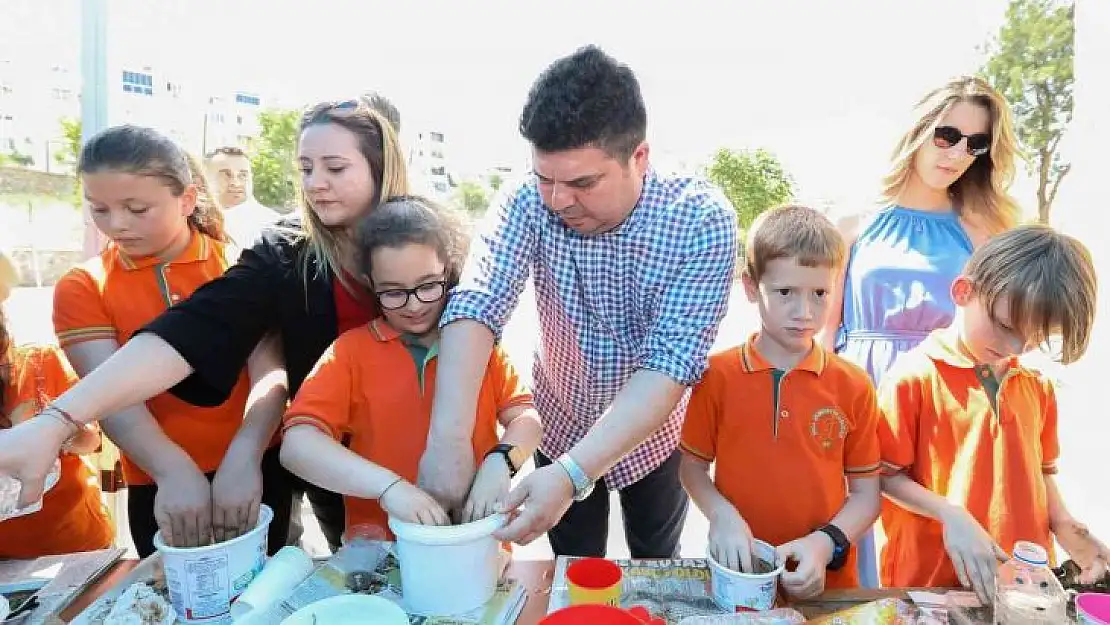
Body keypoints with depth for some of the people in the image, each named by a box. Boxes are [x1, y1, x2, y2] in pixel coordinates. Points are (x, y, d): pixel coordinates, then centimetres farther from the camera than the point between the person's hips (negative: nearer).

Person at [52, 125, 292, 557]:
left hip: (257, 469, 0)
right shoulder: (81, 288, -1)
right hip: (157, 484, 1)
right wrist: (174, 470, -31)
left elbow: (269, 371, -14)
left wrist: (244, 456, -31)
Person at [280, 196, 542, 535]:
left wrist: (500, 461, -19)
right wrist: (388, 486, -22)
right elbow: (296, 444, -9)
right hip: (382, 549, -1)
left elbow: (526, 417, 2)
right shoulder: (350, 351, 0)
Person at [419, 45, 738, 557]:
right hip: (561, 428, 1)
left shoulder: (703, 220, -26)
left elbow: (670, 362, -32)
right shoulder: (529, 204, -21)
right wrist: (449, 439, -44)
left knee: (657, 568, 26)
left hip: (653, 433, 0)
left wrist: (573, 474, -41)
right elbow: (475, 308, -30)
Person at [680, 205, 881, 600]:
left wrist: (826, 543, -15)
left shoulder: (853, 386, -7)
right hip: (739, 571, 0)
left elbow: (866, 494, -1)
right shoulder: (717, 374, -9)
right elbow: (693, 467, -1)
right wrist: (721, 514, -17)